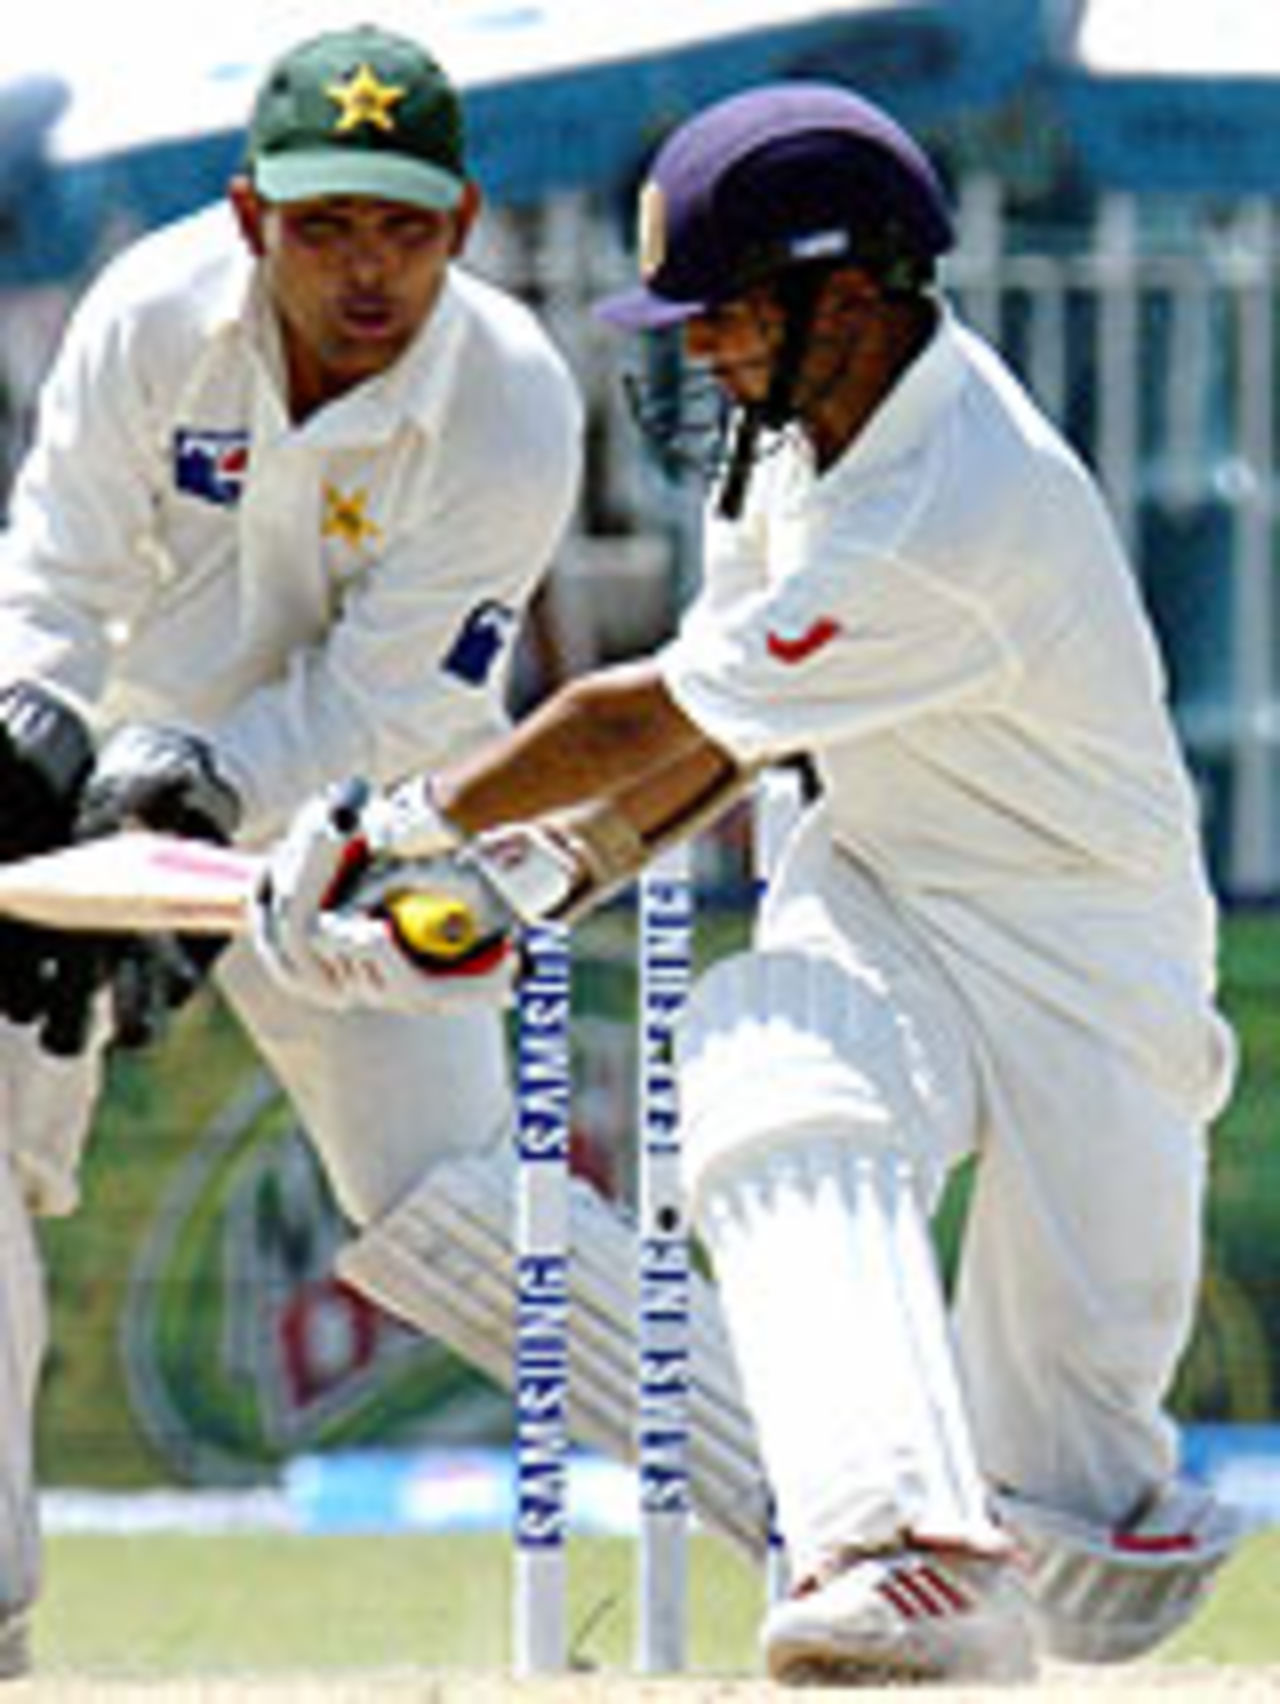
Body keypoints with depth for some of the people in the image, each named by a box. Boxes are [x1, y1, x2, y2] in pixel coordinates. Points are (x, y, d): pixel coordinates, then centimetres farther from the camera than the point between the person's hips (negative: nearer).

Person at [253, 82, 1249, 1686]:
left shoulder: (953, 527, -30)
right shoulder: (808, 411, -2)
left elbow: (652, 720, -21)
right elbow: (735, 723, 9)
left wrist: (395, 823, -10)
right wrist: (540, 879, -2)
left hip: (1085, 964, -6)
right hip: (870, 901, 6)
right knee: (778, 1110, -30)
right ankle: (895, 1551, -47)